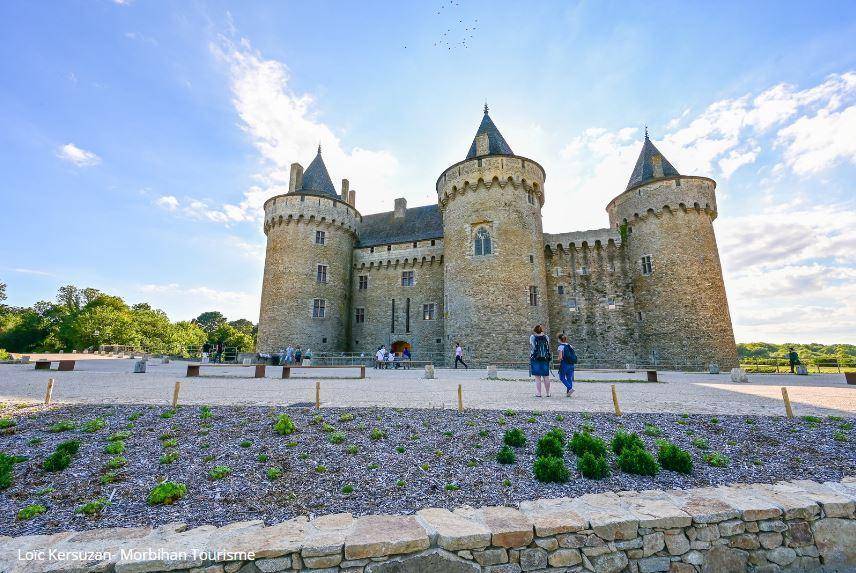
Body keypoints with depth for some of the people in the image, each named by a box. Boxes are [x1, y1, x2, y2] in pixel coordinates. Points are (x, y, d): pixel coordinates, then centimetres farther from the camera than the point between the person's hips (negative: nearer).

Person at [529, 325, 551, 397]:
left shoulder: (532, 337, -5)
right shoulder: (546, 337, 4)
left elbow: (532, 347, -3)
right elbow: (548, 347, 13)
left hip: (535, 359, -3)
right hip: (545, 359, 3)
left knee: (537, 377, 1)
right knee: (546, 377, 11)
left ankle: (539, 393, 2)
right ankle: (548, 393, 18)